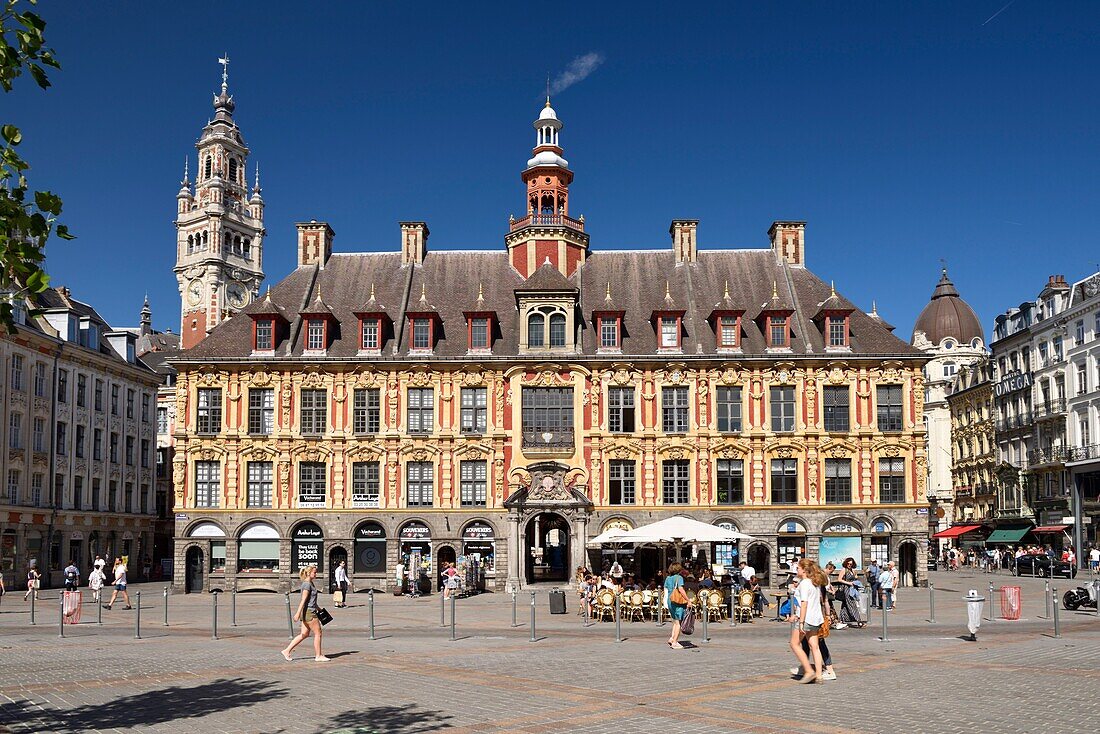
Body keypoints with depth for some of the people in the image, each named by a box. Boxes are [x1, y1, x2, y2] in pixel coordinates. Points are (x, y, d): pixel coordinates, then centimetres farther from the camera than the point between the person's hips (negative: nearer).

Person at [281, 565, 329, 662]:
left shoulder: (310, 583, 15)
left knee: (304, 634, 12)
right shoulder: (307, 584, -15)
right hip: (309, 612, -10)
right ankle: (318, 656, 6)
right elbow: (303, 600, -20)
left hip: (309, 612, 10)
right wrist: (298, 613, -23)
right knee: (318, 633, -2)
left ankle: (287, 650, 13)